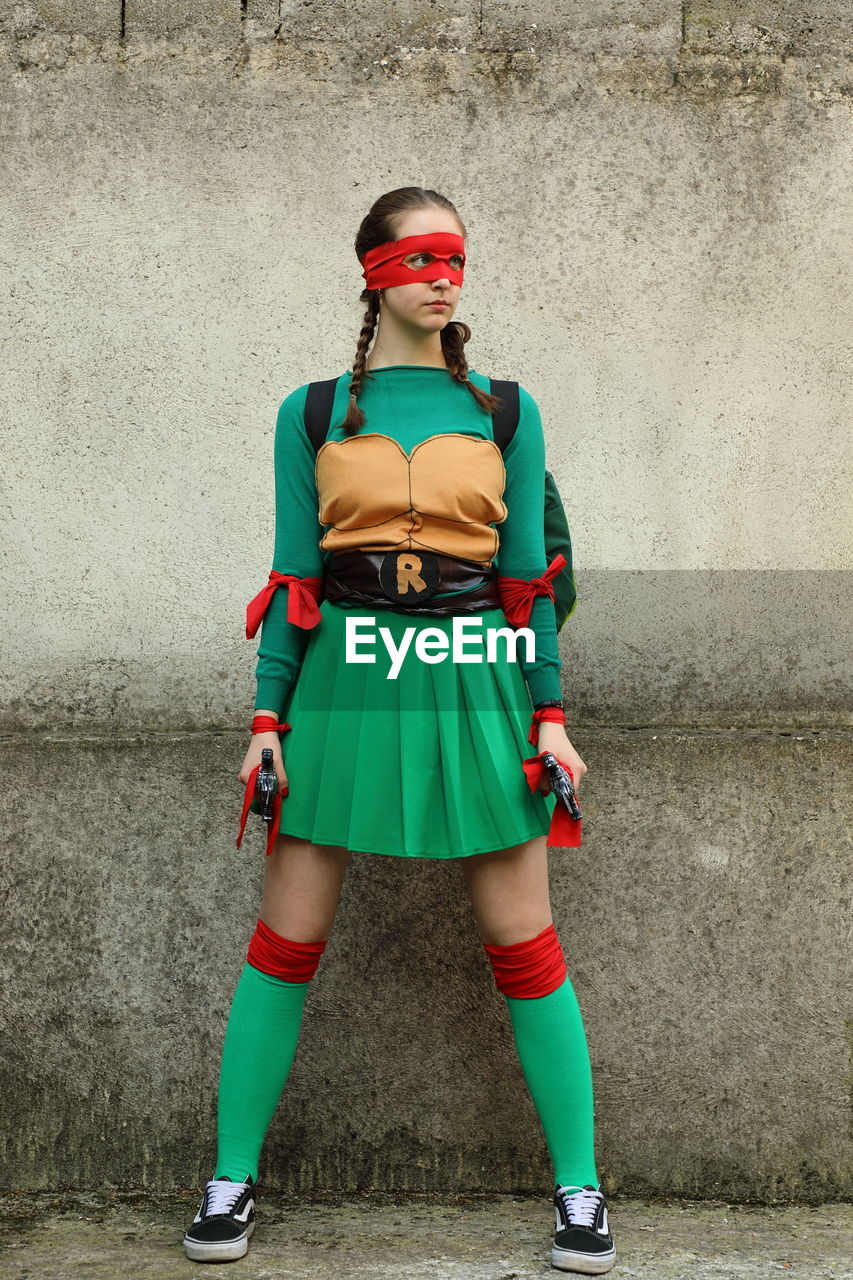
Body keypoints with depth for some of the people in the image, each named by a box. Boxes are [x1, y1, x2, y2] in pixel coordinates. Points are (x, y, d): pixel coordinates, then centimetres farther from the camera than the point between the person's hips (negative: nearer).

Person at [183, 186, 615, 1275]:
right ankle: (231, 1181, 15)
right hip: (343, 681, 0)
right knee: (285, 942, 2)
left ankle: (580, 1192, 12)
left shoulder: (505, 411, 8)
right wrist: (268, 716, 0)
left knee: (525, 949, 1)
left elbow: (528, 575, 8)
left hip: (473, 685, 0)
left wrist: (548, 715, 1)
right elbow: (294, 576, 6)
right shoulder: (313, 413, 7)